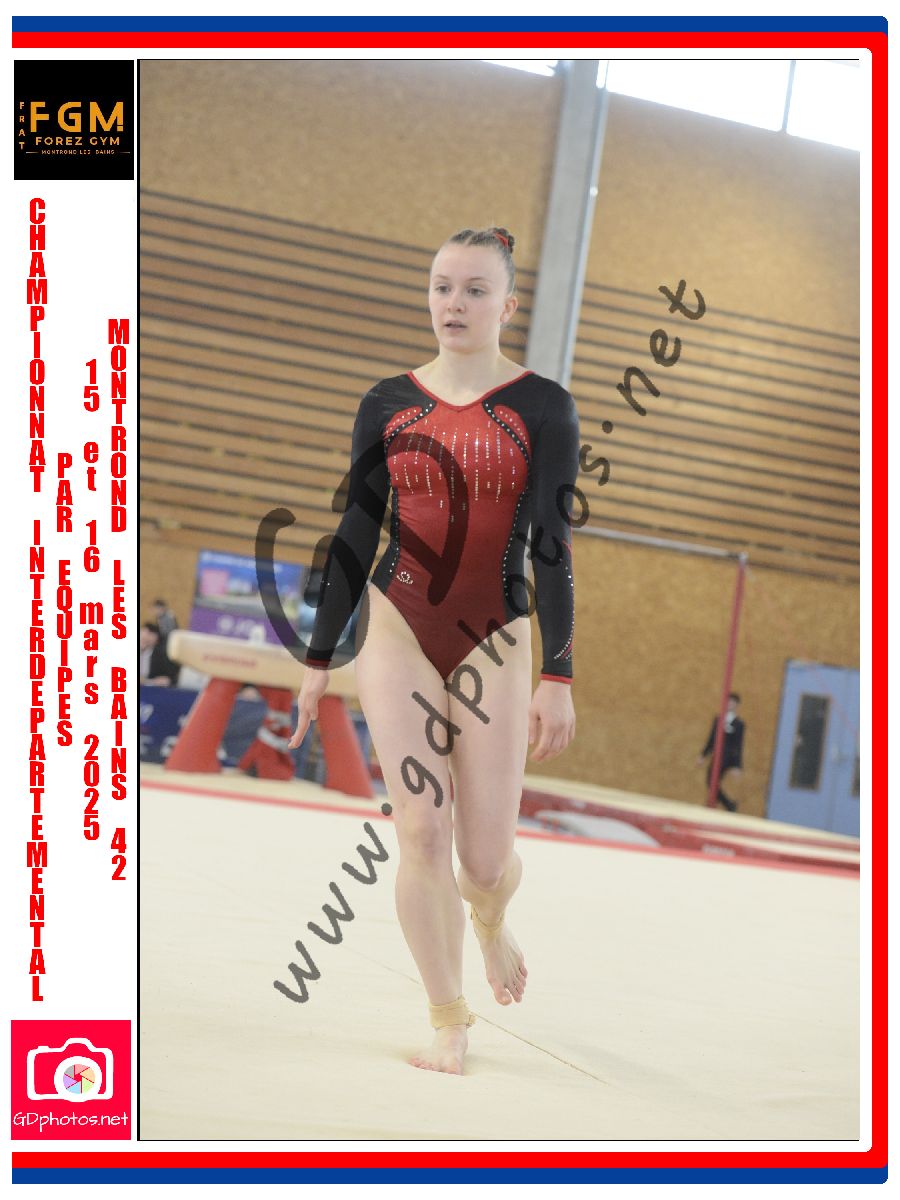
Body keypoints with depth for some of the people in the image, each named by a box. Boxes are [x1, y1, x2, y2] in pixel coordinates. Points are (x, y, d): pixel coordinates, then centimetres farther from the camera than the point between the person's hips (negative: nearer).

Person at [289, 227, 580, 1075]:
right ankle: (447, 1026, 10)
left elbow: (552, 547, -4)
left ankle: (491, 924, 37)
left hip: (495, 642, -1)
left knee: (486, 859, 0)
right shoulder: (387, 404, 5)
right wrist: (318, 659, 8)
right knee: (421, 836, -5)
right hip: (396, 632, 2)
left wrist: (558, 678, -8)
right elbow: (355, 537, 9)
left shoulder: (542, 407, -1)